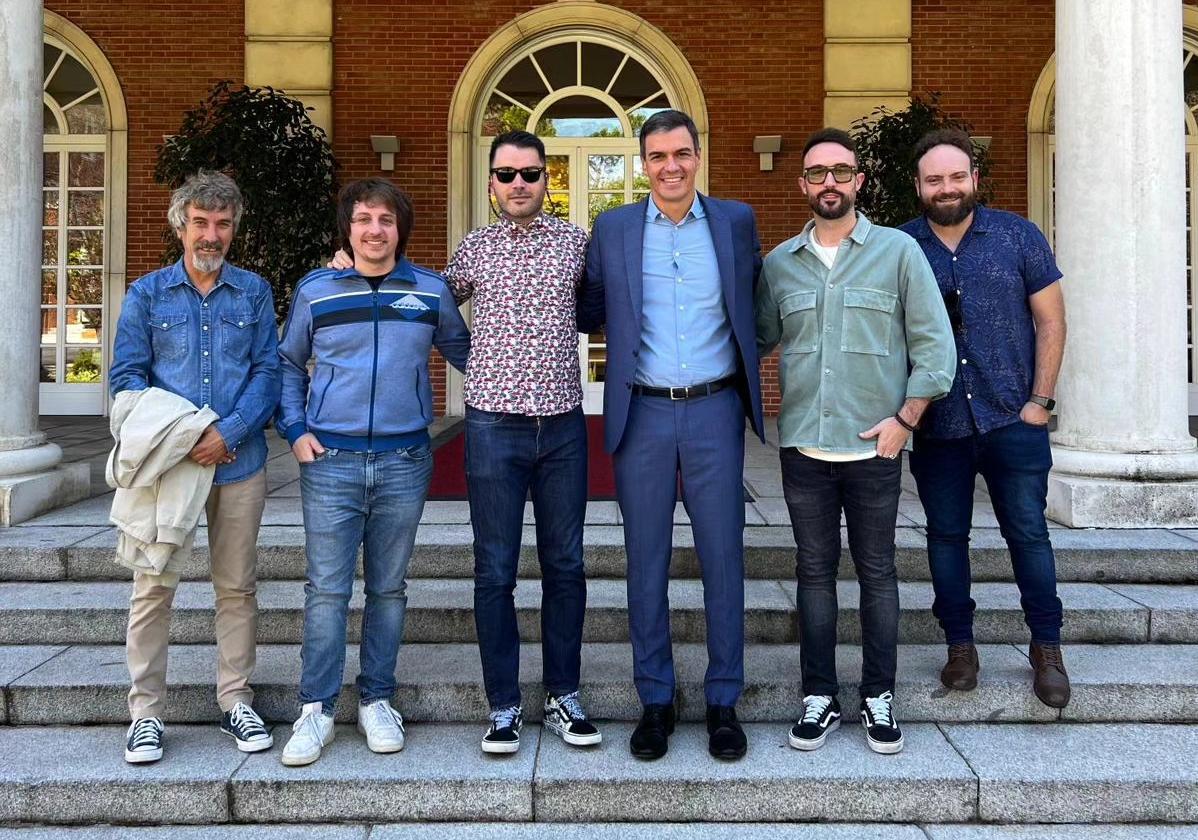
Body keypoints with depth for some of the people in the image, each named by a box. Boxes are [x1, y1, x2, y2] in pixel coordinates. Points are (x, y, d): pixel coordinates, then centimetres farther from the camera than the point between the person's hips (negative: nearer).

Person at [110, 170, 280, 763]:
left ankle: (236, 701, 21)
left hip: (239, 464, 1)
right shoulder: (147, 294, 6)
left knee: (237, 587, 8)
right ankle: (146, 712, 14)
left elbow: (269, 371, 0)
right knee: (153, 587, 1)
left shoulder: (254, 292, 7)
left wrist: (227, 432, -14)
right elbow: (126, 376, 1)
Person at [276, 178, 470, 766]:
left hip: (404, 462, 1)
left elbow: (465, 353, 18)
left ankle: (376, 700, 22)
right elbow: (288, 364, 15)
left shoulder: (431, 291, 5)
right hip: (330, 460, -1)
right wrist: (294, 430, 4)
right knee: (326, 591, 0)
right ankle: (316, 709, 11)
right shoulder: (315, 291, 4)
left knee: (389, 589, 9)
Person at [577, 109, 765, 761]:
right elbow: (589, 315, 9)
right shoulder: (612, 229, 5)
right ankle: (655, 701, 21)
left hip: (715, 412, 0)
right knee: (646, 564, 7)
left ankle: (723, 702, 20)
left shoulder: (736, 221, 6)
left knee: (723, 561, 5)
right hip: (643, 415, 0)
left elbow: (754, 308, 14)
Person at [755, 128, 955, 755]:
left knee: (877, 572, 7)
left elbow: (934, 344, -1)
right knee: (814, 571, 9)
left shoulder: (898, 251, 1)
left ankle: (879, 698, 19)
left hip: (874, 447, -2)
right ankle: (819, 696, 19)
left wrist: (905, 419, -8)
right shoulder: (778, 263, 8)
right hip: (803, 447, 2)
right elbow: (757, 340, 15)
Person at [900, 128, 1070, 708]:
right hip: (936, 426, 1)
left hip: (1012, 420, -1)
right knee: (946, 537, 9)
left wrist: (1039, 400, -4)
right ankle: (959, 644, 24)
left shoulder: (1018, 236, 1)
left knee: (1028, 534, 5)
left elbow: (1049, 320, 3)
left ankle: (1047, 647, 21)